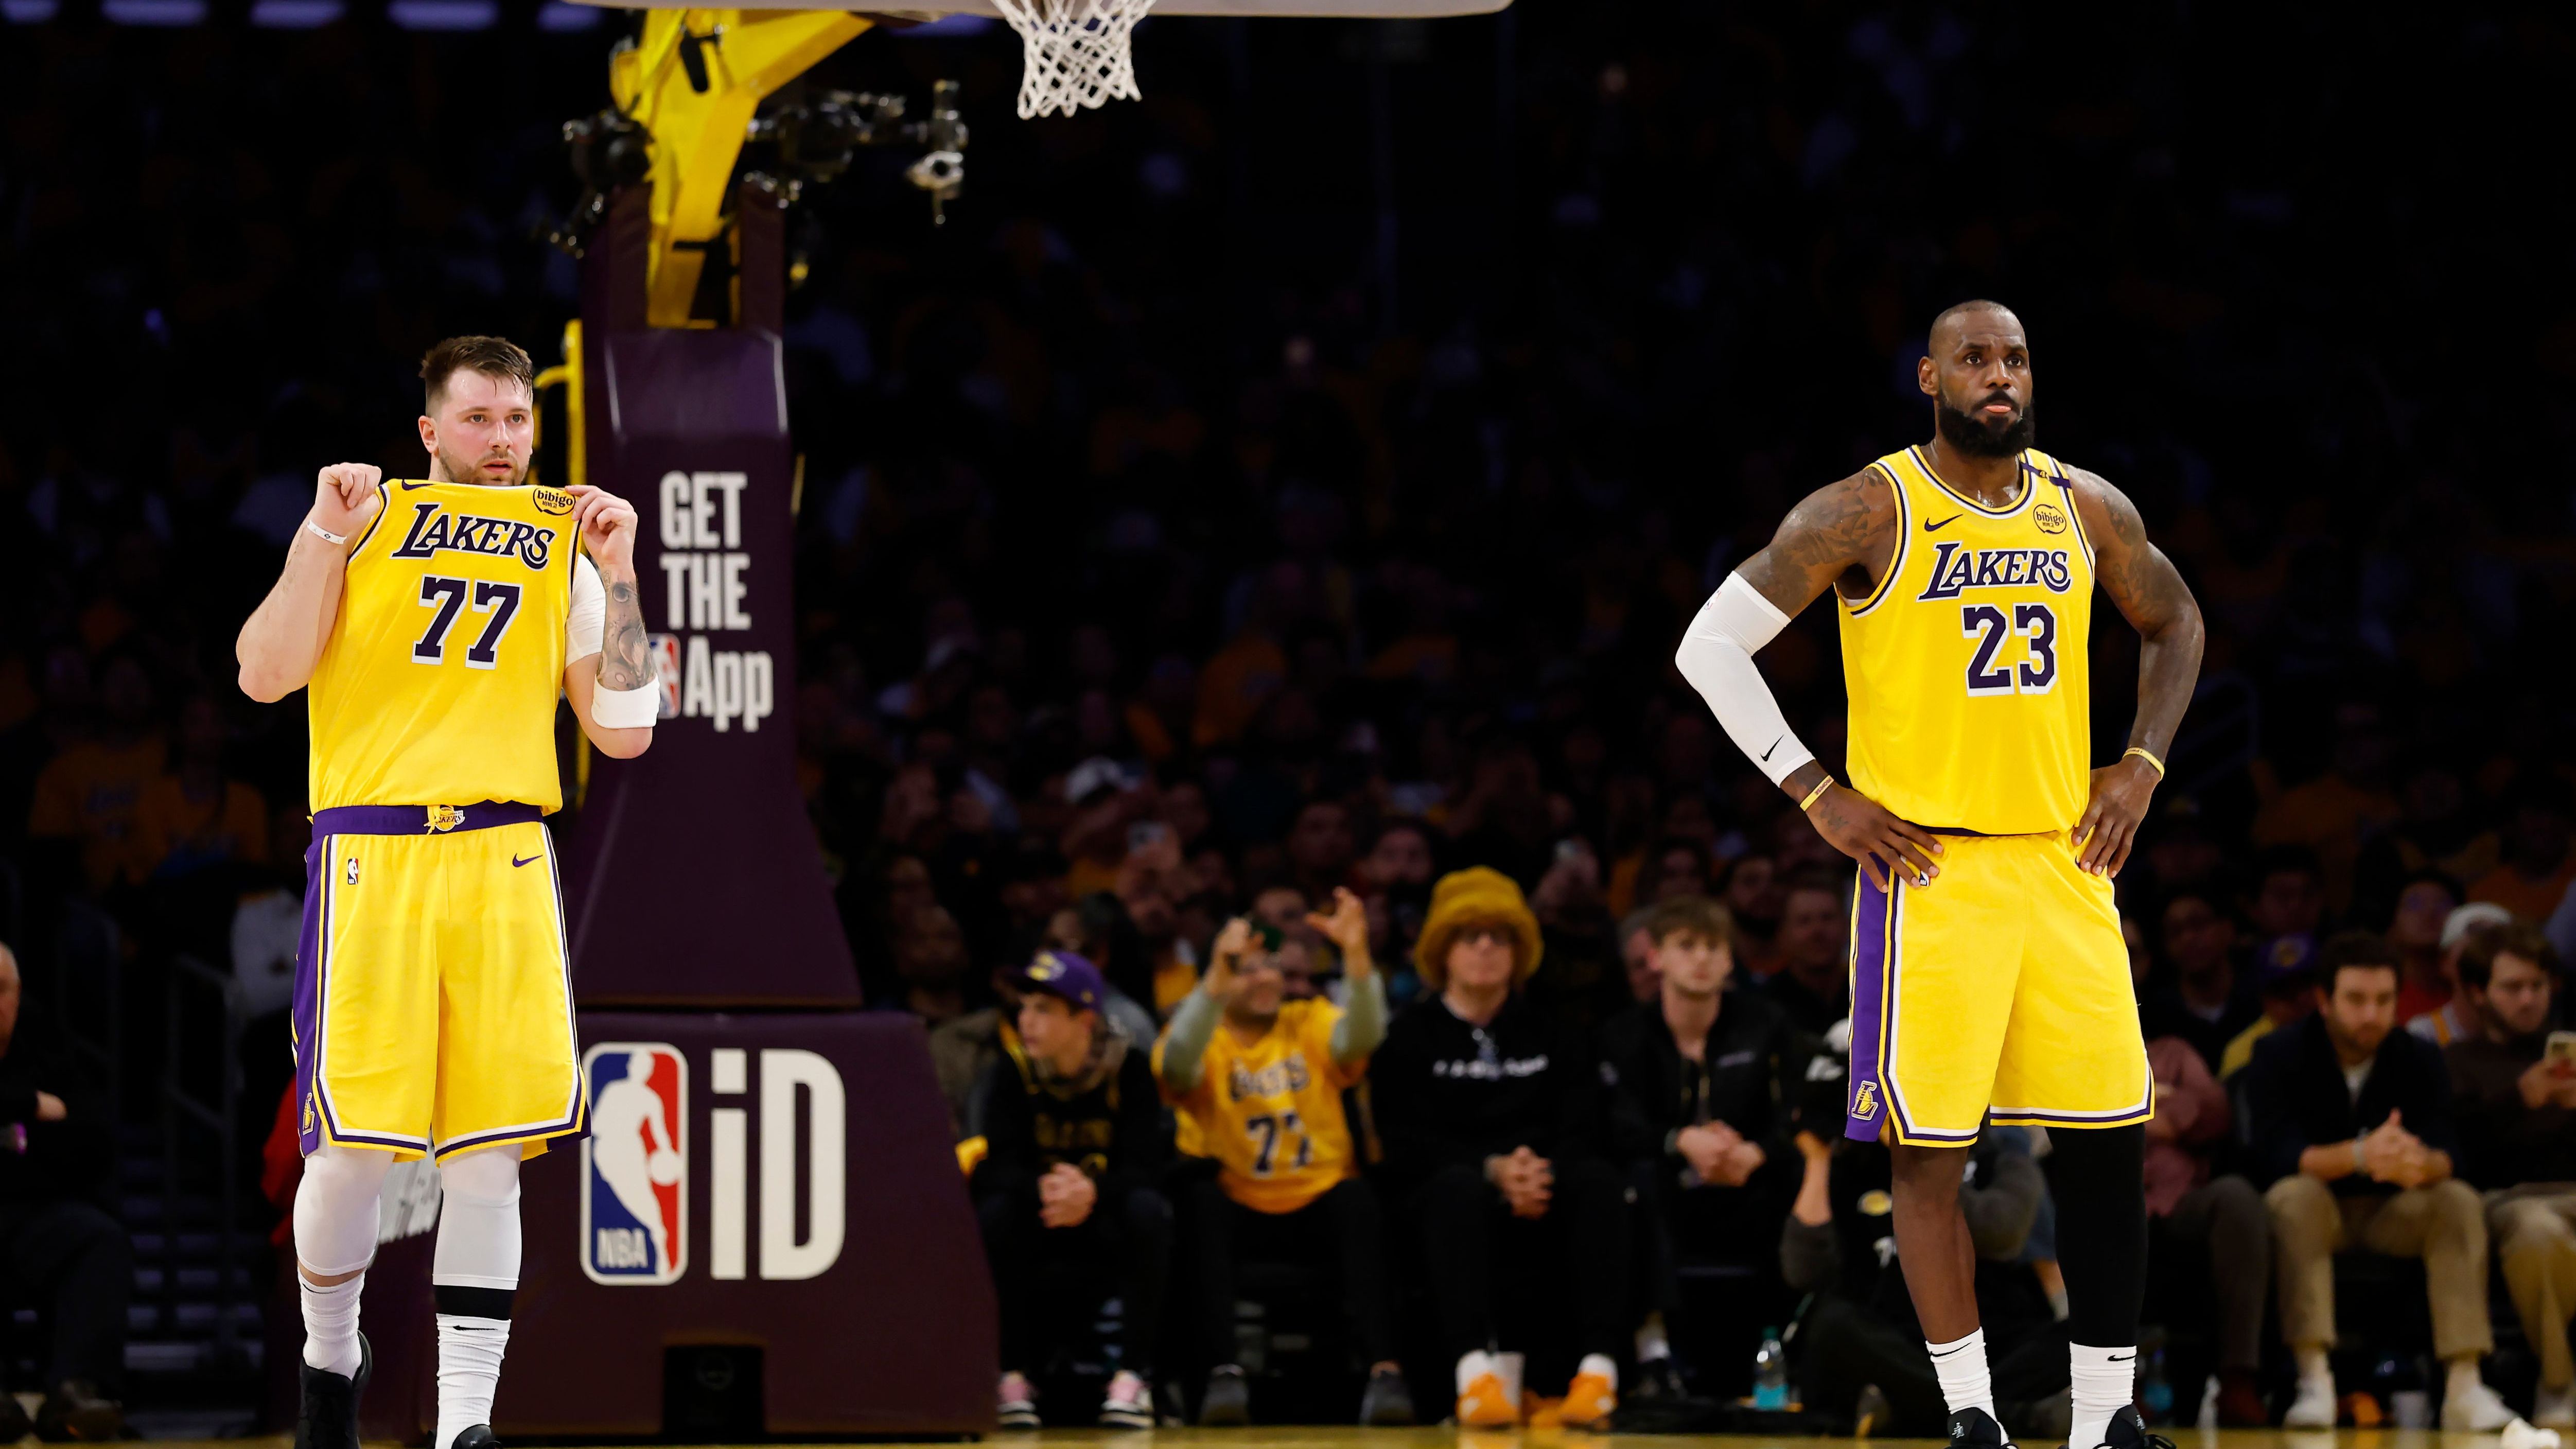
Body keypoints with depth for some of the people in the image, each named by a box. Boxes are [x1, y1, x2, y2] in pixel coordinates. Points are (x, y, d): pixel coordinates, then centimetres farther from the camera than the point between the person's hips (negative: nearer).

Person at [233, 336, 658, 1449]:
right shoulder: (358, 527, 8)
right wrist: (326, 536, -7)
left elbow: (625, 733, 10)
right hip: (369, 859, -2)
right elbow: (263, 676, -2)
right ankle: (331, 1355, 21)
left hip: (504, 864, 2)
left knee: (487, 1156, -5)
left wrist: (617, 574, 4)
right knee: (349, 1145, -5)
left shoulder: (564, 553, 15)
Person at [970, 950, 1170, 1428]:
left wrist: (1091, 1191, -43)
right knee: (995, 1212, -32)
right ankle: (1013, 1376, -26)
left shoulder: (1128, 1068, -13)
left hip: (1105, 1214, -1)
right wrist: (1042, 1190, -43)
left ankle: (1134, 1374, -30)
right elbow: (1001, 1167, -19)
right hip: (1038, 1213, 1)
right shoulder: (1013, 1069, -11)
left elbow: (1144, 1165, -21)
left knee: (1147, 1210, -34)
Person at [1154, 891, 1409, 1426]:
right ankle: (1224, 1371, -38)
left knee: (1356, 1197, -30)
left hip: (1319, 1206, 1)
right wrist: (1217, 978, -41)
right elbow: (1178, 1065, -26)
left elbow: (1361, 1039, -18)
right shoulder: (1205, 1037, -2)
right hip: (1239, 1211, -1)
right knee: (1201, 1197, -32)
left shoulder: (1310, 1025, 4)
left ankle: (1384, 1368, -37)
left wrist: (1357, 955, -36)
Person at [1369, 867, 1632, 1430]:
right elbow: (1407, 1148, -3)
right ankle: (1474, 1369, -56)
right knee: (1460, 1184, -38)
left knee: (1600, 1179, -31)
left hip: (1547, 1207, 3)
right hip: (1442, 1205, -2)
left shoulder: (1551, 1038, 22)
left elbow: (1582, 1134, 7)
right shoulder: (1411, 1038, 12)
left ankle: (1600, 1367, -45)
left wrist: (1541, 1175, -17)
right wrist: (1494, 1172, -20)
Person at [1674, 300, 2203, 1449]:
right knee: (1930, 1150, -3)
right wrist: (1818, 797, -9)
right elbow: (1710, 646, -6)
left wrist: (2141, 765, 10)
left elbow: (2173, 625, 24)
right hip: (1928, 869, -4)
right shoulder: (1868, 513, -8)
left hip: (2065, 863, 5)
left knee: (2108, 1140, 3)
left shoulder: (2089, 511, 6)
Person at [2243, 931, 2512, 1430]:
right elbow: (2277, 1155, -23)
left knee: (2459, 1201, -26)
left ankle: (2465, 1384, -36)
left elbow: (2446, 1155, -14)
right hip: (2317, 1212, -2)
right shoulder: (2280, 1056, -9)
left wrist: (2422, 1164, -41)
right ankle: (2314, 1381, -44)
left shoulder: (2421, 1059, -1)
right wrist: (2359, 1155, -41)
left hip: (2393, 1214, 2)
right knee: (2293, 1195, -35)